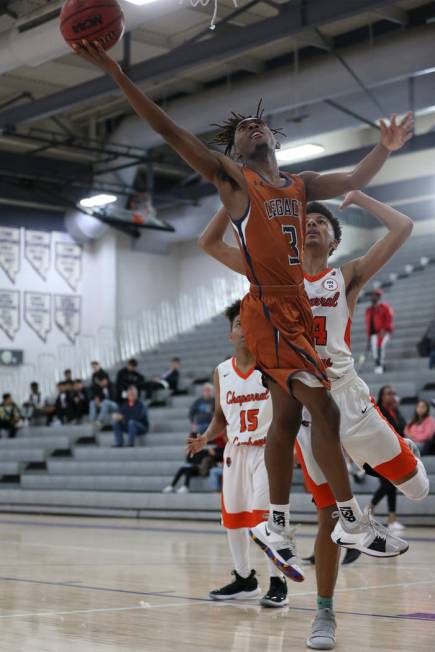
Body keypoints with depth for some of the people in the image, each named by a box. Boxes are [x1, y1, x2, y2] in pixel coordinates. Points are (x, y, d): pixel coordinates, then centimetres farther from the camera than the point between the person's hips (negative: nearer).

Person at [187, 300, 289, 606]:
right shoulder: (222, 373, 6)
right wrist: (205, 439, -2)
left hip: (267, 449, -5)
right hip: (236, 451, 5)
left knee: (265, 516, -15)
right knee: (232, 517, 11)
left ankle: (278, 583, -4)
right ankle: (244, 579, 28)